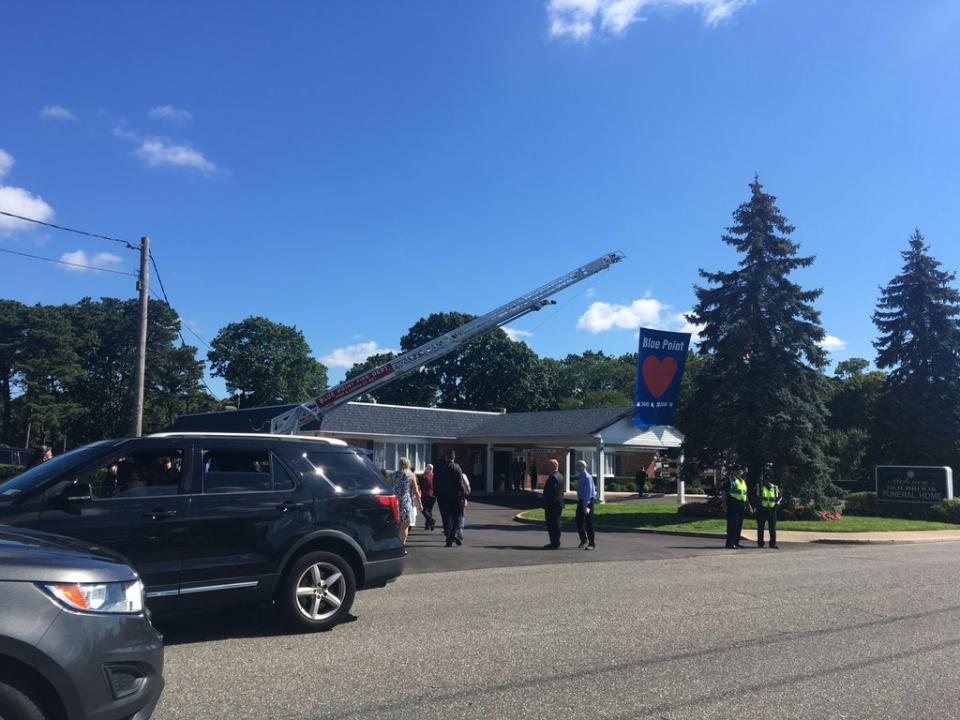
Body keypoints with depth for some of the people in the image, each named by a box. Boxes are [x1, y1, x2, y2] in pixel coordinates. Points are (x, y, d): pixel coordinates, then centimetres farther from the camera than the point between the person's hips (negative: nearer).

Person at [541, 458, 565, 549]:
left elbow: (551, 492, -23)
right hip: (559, 504, 10)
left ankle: (554, 543, -2)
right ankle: (556, 542, 22)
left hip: (552, 505, -10)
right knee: (556, 524, 16)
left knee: (551, 525, -4)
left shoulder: (552, 477, -19)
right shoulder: (560, 476, 13)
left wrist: (546, 504, -19)